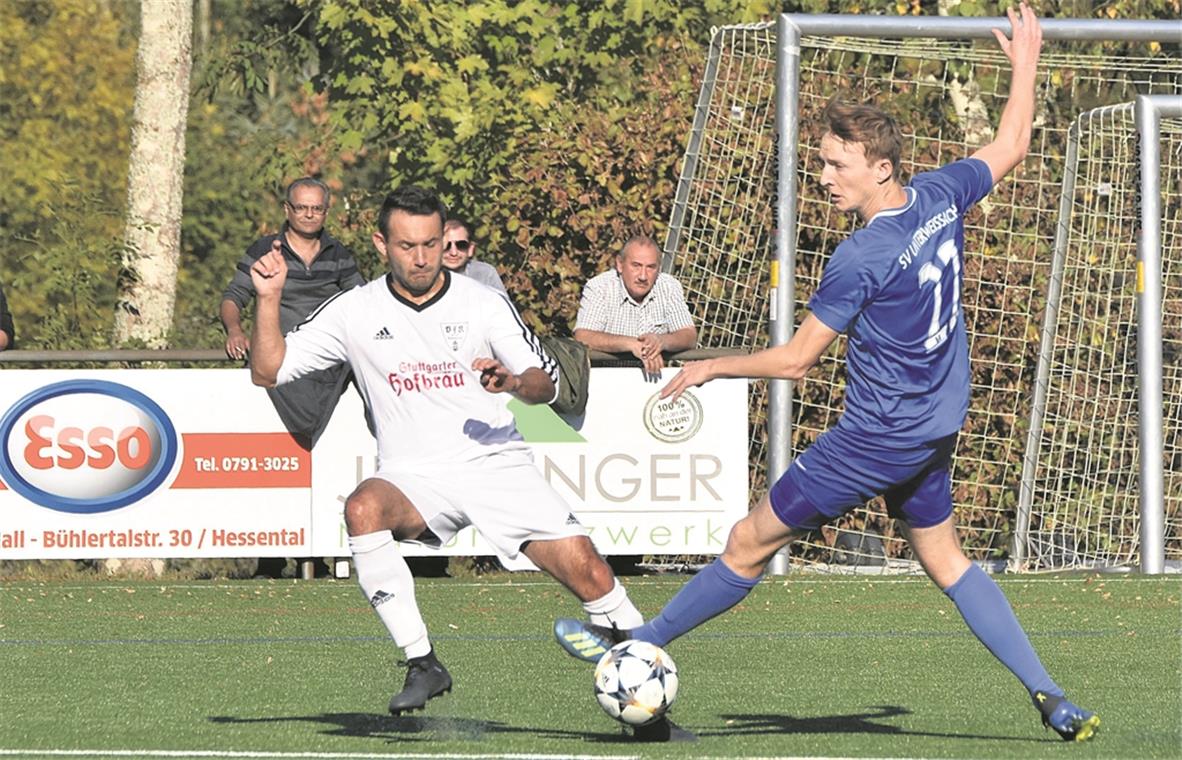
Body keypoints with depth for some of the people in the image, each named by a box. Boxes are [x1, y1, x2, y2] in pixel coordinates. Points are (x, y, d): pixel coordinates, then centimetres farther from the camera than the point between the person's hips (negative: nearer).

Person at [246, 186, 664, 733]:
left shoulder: (483, 303, 1)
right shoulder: (355, 312, 3)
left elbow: (545, 383, -3)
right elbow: (269, 370, 4)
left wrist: (515, 382, -26)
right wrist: (269, 299, -11)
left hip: (497, 462, 0)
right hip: (414, 478, 0)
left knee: (586, 570, -16)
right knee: (363, 507, -34)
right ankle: (422, 666, -29)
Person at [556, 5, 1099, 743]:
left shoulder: (861, 259, -25)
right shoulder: (941, 197, -4)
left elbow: (796, 359, -17)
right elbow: (1010, 148, 16)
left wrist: (711, 368, -2)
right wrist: (1026, 62, 29)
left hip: (877, 440, -8)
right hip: (936, 427, 8)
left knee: (752, 541, 3)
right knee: (946, 560, 18)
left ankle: (636, 645, 13)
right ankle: (1053, 701, 10)